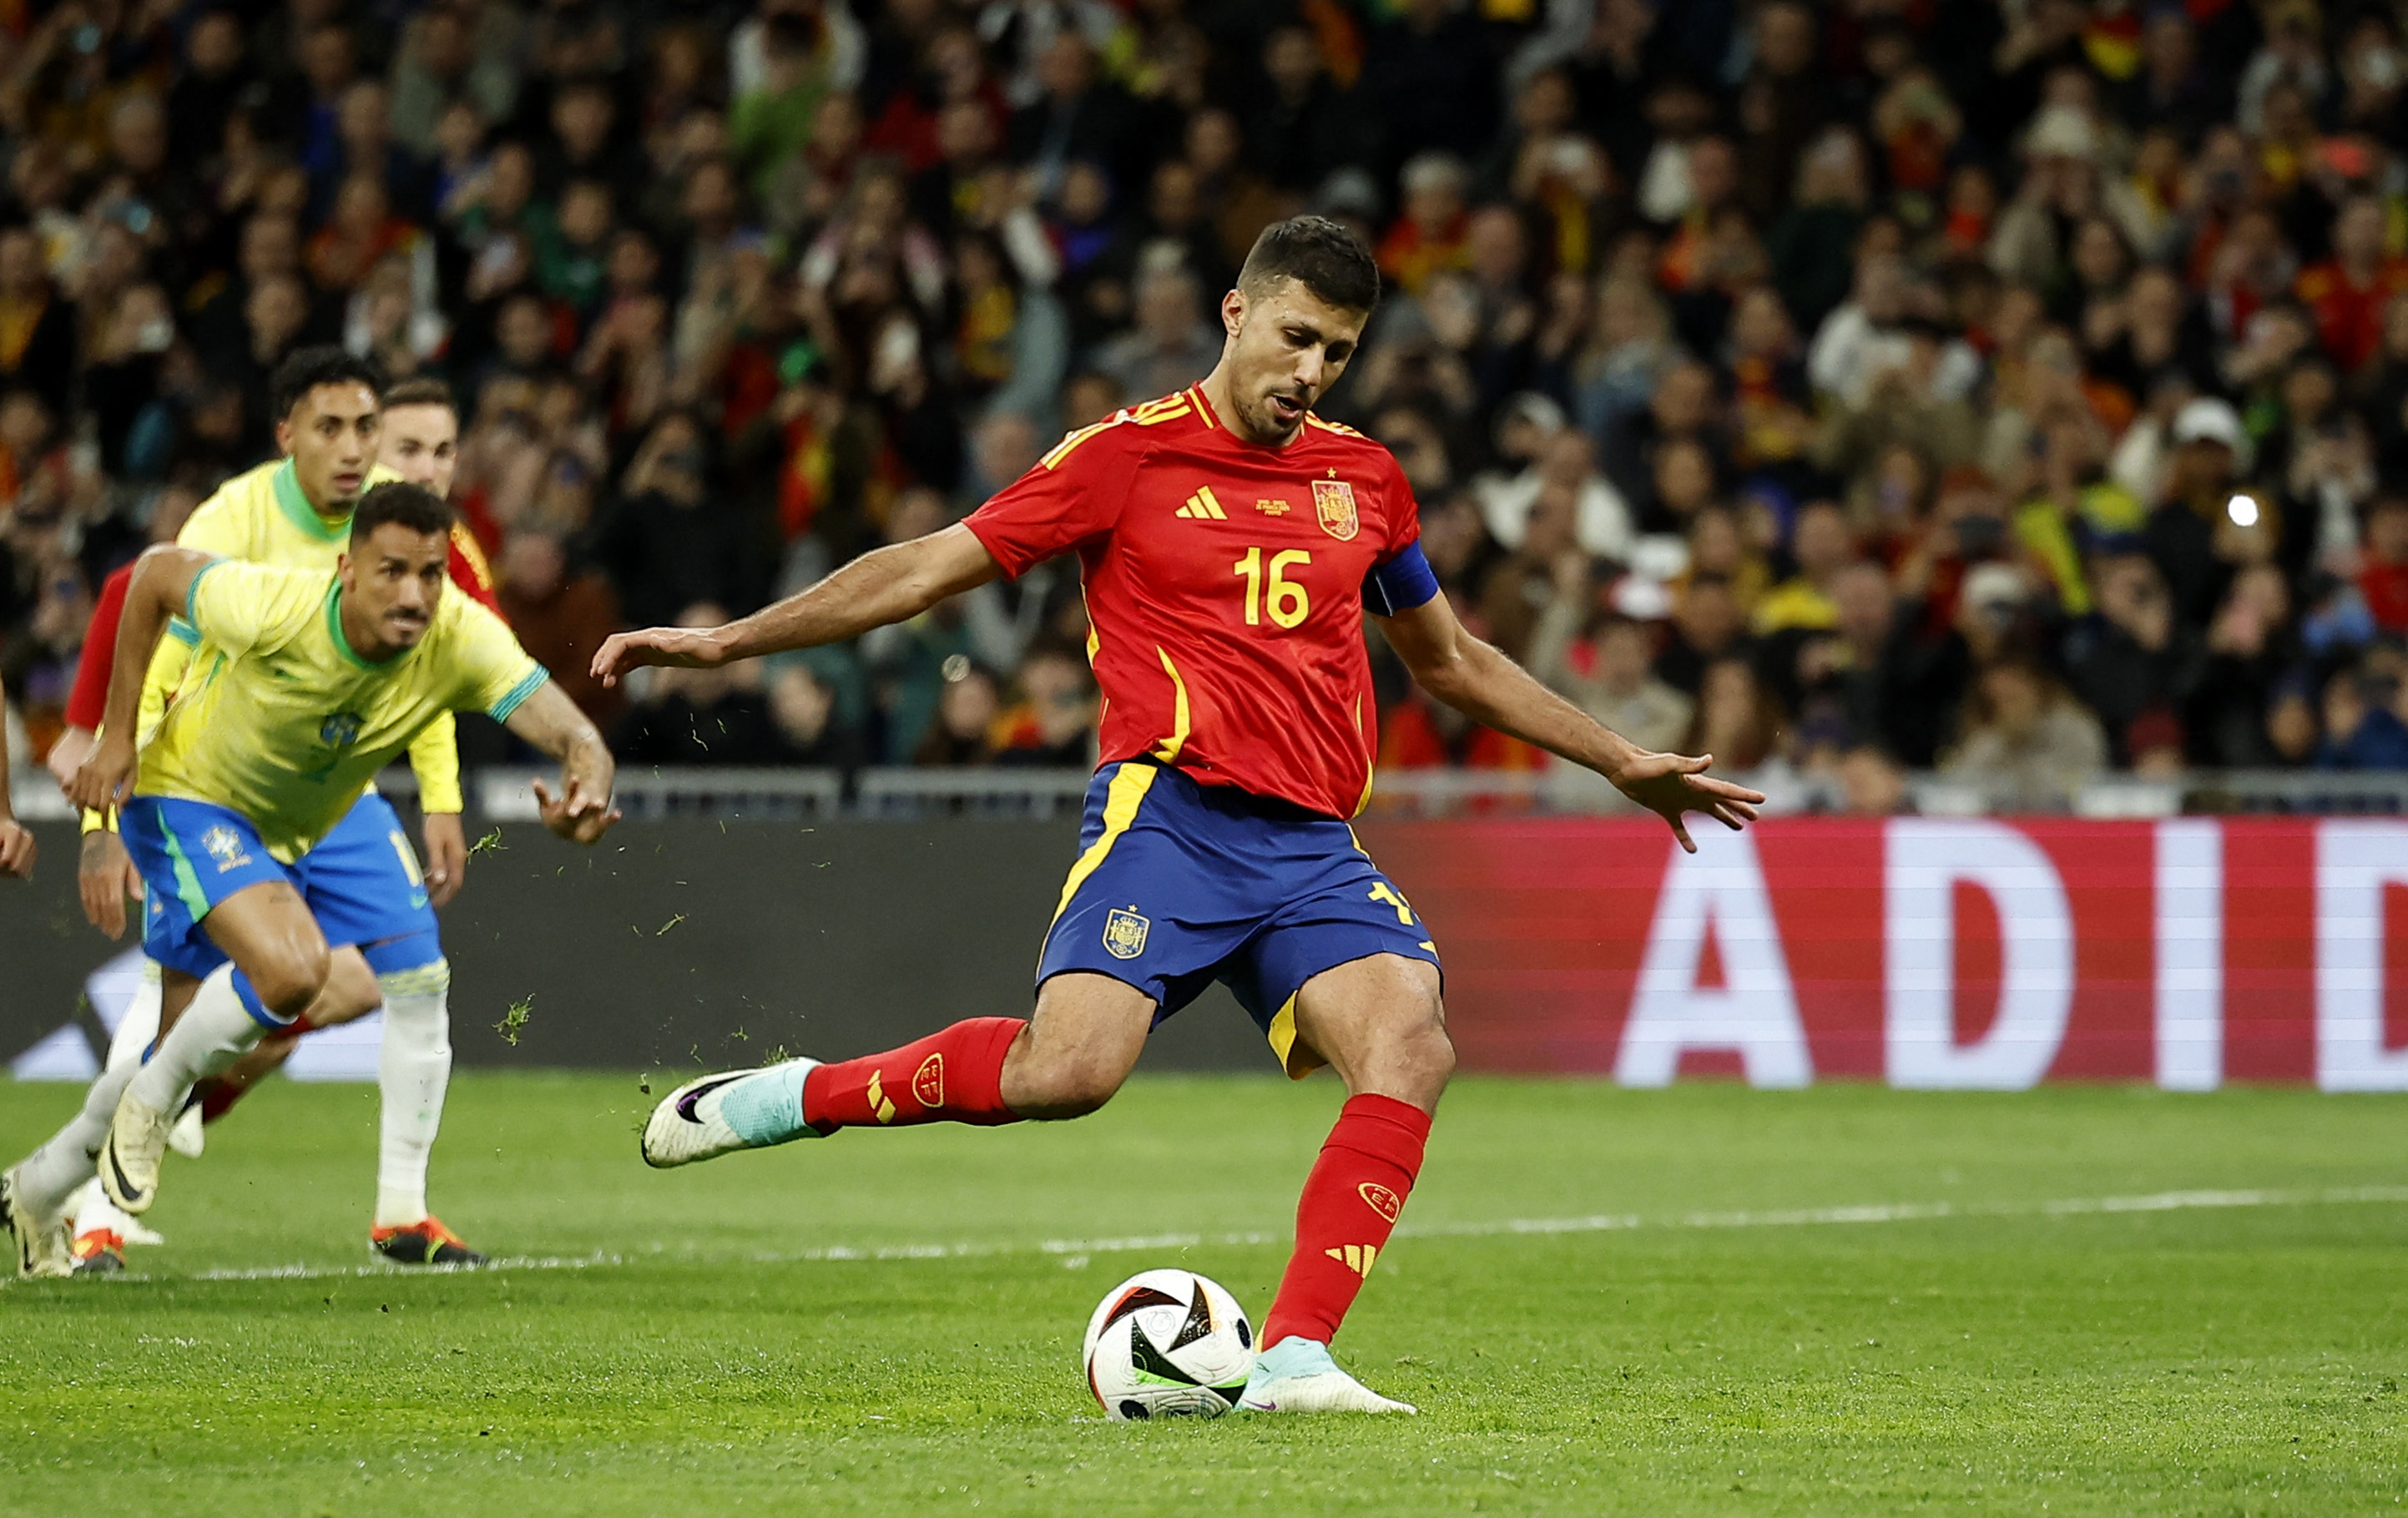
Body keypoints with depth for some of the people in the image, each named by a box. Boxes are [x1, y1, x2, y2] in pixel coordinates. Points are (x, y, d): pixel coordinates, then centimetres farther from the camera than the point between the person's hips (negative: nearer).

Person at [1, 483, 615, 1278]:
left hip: (288, 839, 5)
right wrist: (116, 736, -12)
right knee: (294, 967, -32)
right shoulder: (273, 609, -33)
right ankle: (150, 1103, -5)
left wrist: (586, 785, -62)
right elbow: (155, 572, -13)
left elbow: (573, 735, -37)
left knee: (183, 1057, 13)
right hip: (187, 796, -5)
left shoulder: (462, 640, -27)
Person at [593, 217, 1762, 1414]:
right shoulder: (1131, 454, 4)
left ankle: (1293, 1361, -24)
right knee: (1068, 1070, -26)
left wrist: (1621, 763, 34)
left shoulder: (1363, 479, 18)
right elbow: (928, 570, 6)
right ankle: (797, 1095, -3)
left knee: (1412, 1047, -23)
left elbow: (1450, 660, 33)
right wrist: (726, 640, 2)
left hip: (1314, 848, 5)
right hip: (1171, 811, -5)